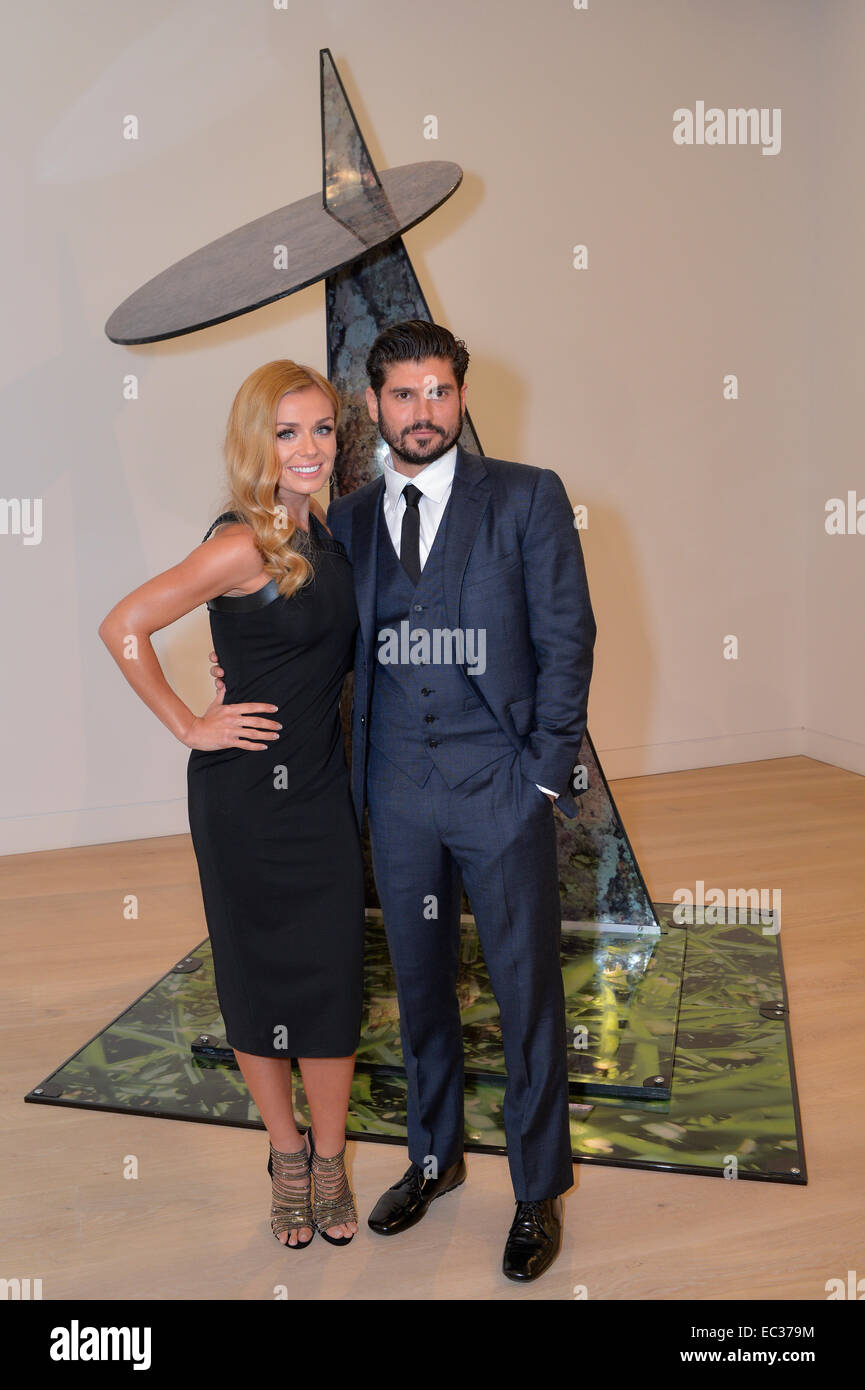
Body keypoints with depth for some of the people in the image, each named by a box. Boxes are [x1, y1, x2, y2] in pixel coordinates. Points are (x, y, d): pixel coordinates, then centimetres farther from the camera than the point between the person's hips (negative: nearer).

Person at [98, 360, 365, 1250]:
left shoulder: (323, 533, 6)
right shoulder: (243, 545, -16)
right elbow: (122, 629, -17)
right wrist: (188, 727, -13)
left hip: (321, 784, 6)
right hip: (246, 790, -5)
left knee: (333, 977, 8)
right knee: (257, 975, 10)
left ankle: (329, 1161, 26)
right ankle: (286, 1155, 30)